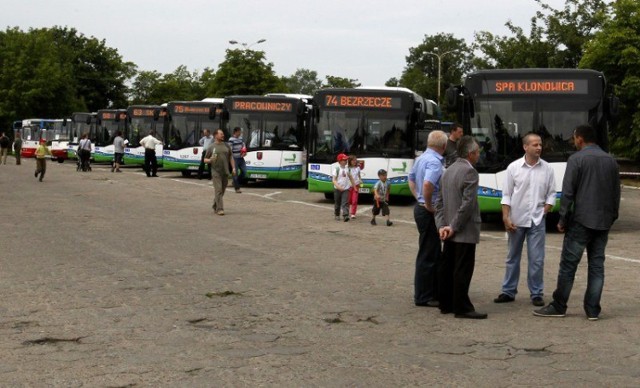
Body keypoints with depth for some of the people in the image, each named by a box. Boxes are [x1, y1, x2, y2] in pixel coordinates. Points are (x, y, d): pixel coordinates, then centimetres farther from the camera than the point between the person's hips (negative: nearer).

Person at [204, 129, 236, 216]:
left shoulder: (226, 146, 12)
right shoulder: (211, 147, 2)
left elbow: (231, 158, 15)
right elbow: (205, 160, 5)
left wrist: (233, 168, 3)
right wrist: (210, 160, -17)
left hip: (225, 172, 4)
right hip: (216, 172, -4)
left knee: (222, 191, 10)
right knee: (218, 190, -11)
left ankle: (215, 206, 26)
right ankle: (220, 209, -13)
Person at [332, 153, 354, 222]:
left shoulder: (347, 168, 6)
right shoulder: (337, 169, -8)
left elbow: (350, 177, 18)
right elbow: (334, 180, -13)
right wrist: (338, 186, -27)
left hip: (346, 188, 2)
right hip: (337, 189, -2)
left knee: (345, 203, -12)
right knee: (337, 203, 11)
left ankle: (345, 215, -21)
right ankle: (337, 215, 27)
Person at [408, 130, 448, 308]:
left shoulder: (421, 158, 10)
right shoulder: (434, 162, -20)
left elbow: (411, 179, 24)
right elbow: (428, 184, -36)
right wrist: (428, 204, -21)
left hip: (421, 207, 10)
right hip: (430, 212, -10)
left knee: (434, 253, 18)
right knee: (428, 255, -3)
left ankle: (433, 292, 27)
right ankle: (423, 297, 3)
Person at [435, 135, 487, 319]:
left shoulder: (448, 171, 13)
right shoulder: (469, 172, -14)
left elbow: (440, 202, 11)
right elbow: (467, 203, -20)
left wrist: (442, 225, 3)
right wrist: (454, 226, -14)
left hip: (450, 232, 9)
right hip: (465, 232, -9)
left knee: (447, 268, 12)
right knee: (463, 270, -5)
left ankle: (446, 304, 19)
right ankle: (462, 307, -2)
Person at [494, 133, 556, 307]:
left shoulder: (547, 169, 1)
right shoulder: (514, 167, -3)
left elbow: (551, 194, 6)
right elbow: (506, 195, -2)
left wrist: (544, 212, -4)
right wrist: (506, 218, -8)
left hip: (537, 221, 0)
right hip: (516, 220, 0)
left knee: (537, 259, -1)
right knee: (513, 258, 11)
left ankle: (536, 294, 8)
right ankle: (509, 292, 20)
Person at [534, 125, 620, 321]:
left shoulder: (577, 159, -8)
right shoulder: (611, 161, 10)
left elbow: (568, 193, -11)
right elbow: (616, 193, 14)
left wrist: (563, 220, -4)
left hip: (581, 221, -5)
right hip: (603, 223, 6)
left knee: (568, 264, 1)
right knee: (597, 265, 9)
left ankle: (558, 306, 6)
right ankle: (592, 309, 9)